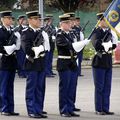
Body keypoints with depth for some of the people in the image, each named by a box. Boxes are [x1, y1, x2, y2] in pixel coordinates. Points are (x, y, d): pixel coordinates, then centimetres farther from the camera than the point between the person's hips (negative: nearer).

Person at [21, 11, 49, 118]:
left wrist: (37, 50, 0)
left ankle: (39, 109, 16)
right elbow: (27, 49, -17)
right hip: (32, 64, -7)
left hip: (41, 64, 7)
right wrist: (36, 52, -8)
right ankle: (32, 111, 3)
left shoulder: (40, 32, 14)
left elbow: (45, 47, 13)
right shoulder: (26, 33, -9)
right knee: (31, 88, -1)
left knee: (40, 88, 10)